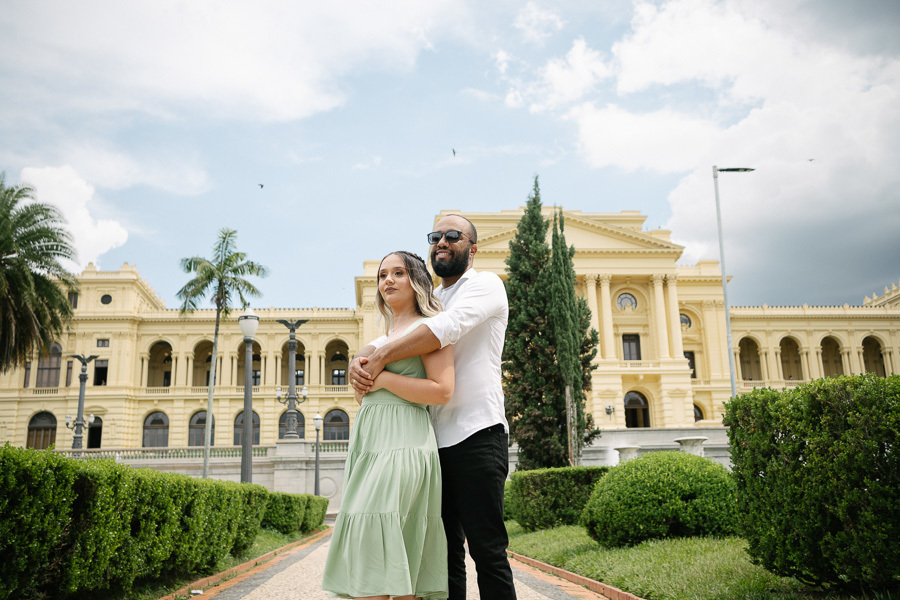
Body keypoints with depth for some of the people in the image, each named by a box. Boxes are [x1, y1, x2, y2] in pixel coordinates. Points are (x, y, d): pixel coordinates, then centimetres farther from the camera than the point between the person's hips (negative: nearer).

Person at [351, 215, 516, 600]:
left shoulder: (486, 284, 0)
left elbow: (447, 328, -18)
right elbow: (384, 342, 14)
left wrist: (380, 358, -17)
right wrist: (361, 359, -10)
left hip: (476, 434, -7)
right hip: (435, 439, 7)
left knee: (486, 549, -6)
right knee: (445, 551, 10)